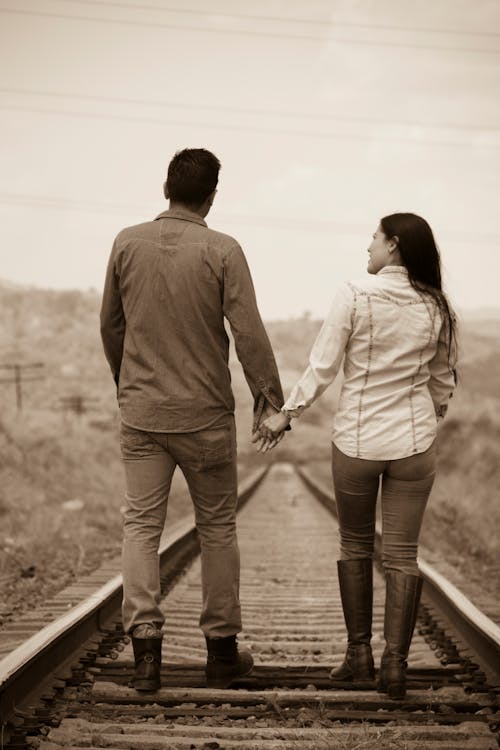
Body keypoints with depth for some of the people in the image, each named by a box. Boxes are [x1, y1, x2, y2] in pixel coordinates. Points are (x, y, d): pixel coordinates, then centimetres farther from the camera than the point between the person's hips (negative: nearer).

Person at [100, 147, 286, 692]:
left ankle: (145, 647, -3)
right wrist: (270, 397, -1)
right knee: (217, 528, 10)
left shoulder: (127, 243, 1)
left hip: (140, 412, 2)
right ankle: (221, 650, 17)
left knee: (141, 524, 6)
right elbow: (248, 333, -11)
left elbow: (110, 326, 10)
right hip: (205, 415, -2)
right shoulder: (222, 251, -9)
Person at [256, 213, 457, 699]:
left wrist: (286, 414, 2)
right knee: (402, 555, 6)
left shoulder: (354, 296, -11)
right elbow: (443, 380, 10)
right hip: (414, 442, 2)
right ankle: (394, 664, 2)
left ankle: (359, 654, 16)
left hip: (356, 440, -2)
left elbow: (323, 367, -10)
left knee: (355, 548, 14)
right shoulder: (436, 308, -1)